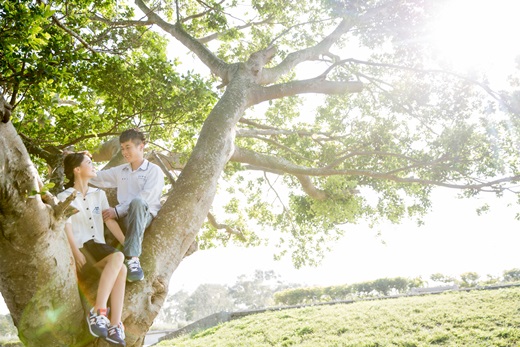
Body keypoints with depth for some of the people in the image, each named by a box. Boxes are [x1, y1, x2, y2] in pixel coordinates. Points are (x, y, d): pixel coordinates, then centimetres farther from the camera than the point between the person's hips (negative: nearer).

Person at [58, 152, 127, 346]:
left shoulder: (99, 194, 20)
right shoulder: (64, 197, 5)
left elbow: (110, 221, 13)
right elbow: (66, 227, -9)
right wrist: (76, 253, -26)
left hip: (97, 245, 5)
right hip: (80, 248, -4)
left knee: (121, 268, -28)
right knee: (118, 259, -32)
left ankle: (115, 325, -34)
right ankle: (99, 311, -33)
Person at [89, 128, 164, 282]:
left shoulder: (154, 171, 1)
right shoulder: (120, 171, 21)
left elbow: (145, 199, -12)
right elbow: (95, 177, 19)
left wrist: (118, 211, -18)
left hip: (145, 217, -5)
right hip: (124, 219, 5)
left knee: (137, 202, -39)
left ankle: (132, 258, -45)